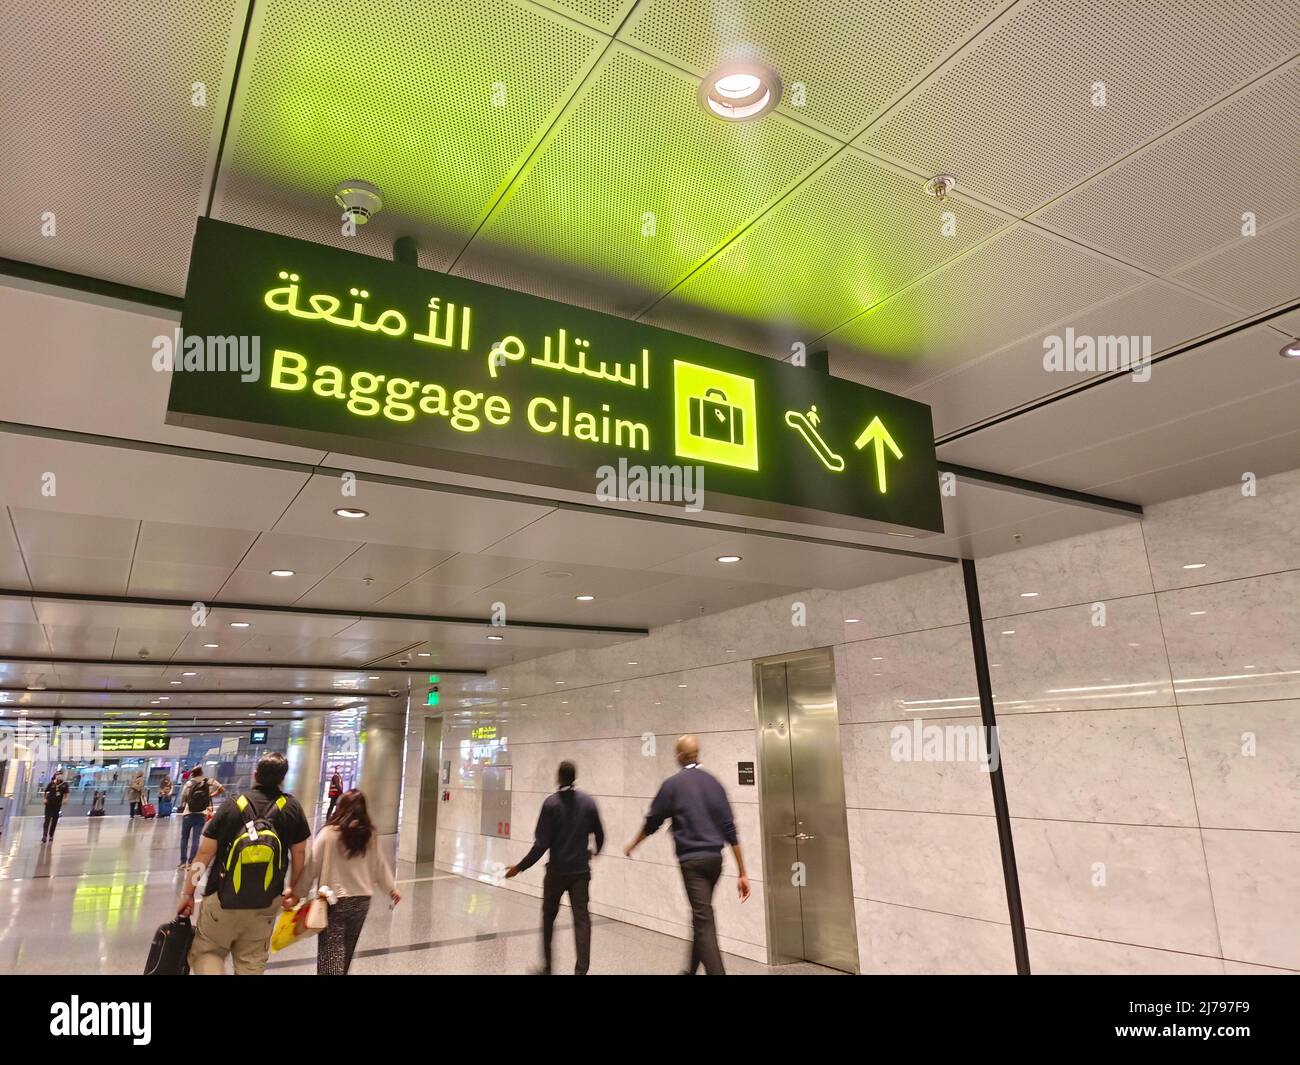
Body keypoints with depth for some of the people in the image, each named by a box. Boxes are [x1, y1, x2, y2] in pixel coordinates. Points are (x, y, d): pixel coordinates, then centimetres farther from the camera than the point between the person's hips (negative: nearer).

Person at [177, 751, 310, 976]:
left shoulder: (232, 805, -8)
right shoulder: (291, 807, -5)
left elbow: (205, 853, -5)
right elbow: (299, 852, 3)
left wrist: (187, 893, 6)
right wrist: (294, 889, 16)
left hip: (223, 899, -1)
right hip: (266, 903, 2)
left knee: (206, 951, 17)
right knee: (252, 964, 16)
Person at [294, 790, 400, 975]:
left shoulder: (328, 834, -10)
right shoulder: (370, 836, 2)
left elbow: (312, 867, -7)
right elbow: (380, 865, 12)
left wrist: (297, 892, 4)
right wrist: (391, 887, 27)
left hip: (333, 901, -4)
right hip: (361, 901, 4)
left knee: (330, 953, -4)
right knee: (346, 952, 20)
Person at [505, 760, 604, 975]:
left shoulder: (551, 803, -11)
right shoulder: (588, 802, -2)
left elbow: (542, 843, -14)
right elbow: (599, 835, 7)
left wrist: (520, 867, -6)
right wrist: (595, 851, 29)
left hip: (556, 871, -2)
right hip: (581, 871, 2)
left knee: (549, 916, 17)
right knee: (581, 918, 4)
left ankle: (547, 966, 24)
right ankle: (581, 970, -6)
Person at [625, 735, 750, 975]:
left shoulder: (673, 784, -5)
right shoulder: (713, 782, 6)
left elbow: (652, 822, 5)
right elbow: (730, 830, 3)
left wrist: (633, 845, 24)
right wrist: (742, 873, 5)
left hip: (691, 860, -5)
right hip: (715, 859, 5)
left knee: (704, 922, -5)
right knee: (702, 916, 22)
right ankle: (692, 969, 36)